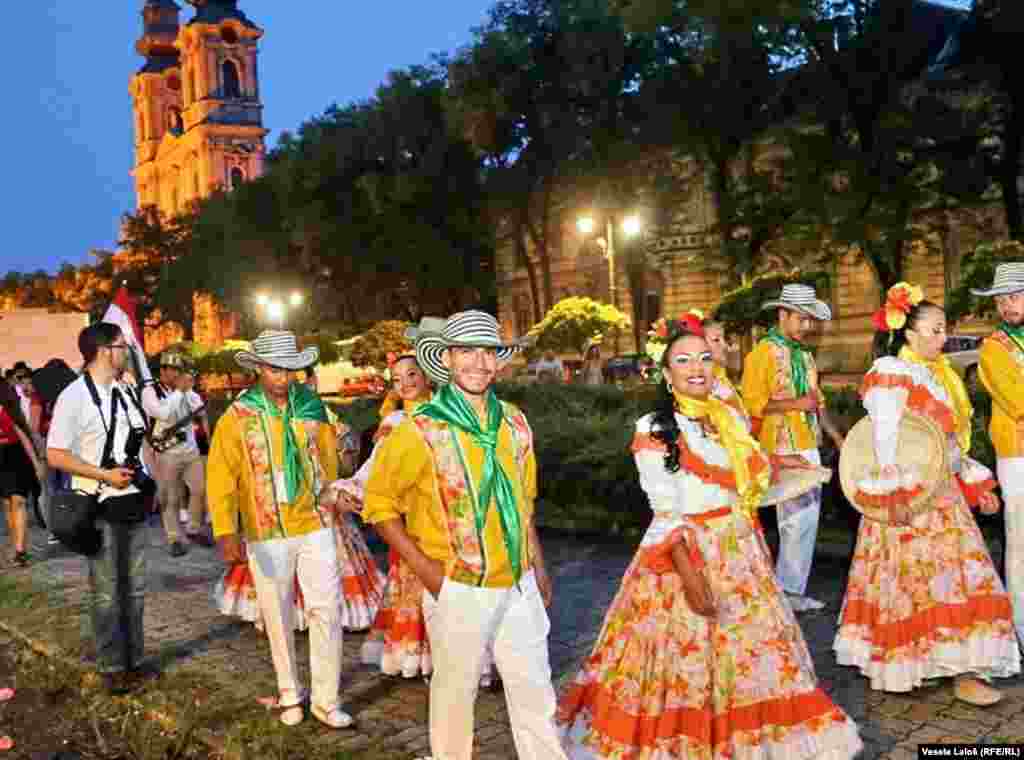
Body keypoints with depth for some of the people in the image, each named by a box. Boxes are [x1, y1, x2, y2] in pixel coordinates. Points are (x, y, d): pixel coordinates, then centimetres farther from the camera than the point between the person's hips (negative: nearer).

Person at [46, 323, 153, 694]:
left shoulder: (125, 392, 8)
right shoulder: (74, 395, -13)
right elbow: (56, 455, -15)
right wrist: (105, 475, -17)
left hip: (133, 502, 6)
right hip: (100, 508, -6)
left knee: (134, 588, 14)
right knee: (106, 593, 5)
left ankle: (133, 660, 26)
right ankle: (112, 668, 18)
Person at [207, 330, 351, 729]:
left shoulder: (312, 406, -1)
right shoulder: (237, 417, -8)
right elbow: (220, 479, -12)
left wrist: (330, 501, 19)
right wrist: (226, 532, -21)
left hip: (315, 525, 2)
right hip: (266, 533, -1)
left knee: (326, 610, 1)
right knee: (278, 618, 11)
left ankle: (325, 699, 14)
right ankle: (289, 694, 29)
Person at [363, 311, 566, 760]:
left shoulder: (514, 423, 3)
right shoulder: (420, 431, -13)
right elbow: (379, 504, -7)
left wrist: (539, 567, 14)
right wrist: (425, 570, -12)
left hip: (518, 586, 4)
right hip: (458, 590, -4)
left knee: (535, 689, 14)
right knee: (456, 691, 13)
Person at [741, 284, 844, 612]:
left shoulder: (804, 355, 16)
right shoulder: (763, 353, -8)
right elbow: (752, 402, -14)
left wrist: (837, 436, 17)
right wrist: (795, 404, -17)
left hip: (810, 447, 8)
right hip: (784, 449, -8)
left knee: (808, 521, 10)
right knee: (799, 520, -7)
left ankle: (793, 588, 19)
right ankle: (788, 589, 5)